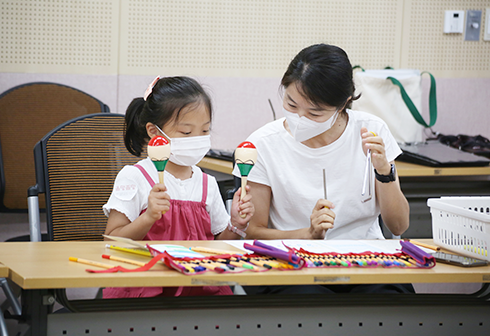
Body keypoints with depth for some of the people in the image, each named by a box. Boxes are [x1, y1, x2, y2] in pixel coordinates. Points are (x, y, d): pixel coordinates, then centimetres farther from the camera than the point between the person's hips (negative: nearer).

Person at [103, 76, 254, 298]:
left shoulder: (208, 184, 15)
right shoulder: (133, 178, -1)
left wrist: (236, 225, 2)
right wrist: (149, 218, -22)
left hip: (199, 288, 5)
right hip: (145, 289, -5)